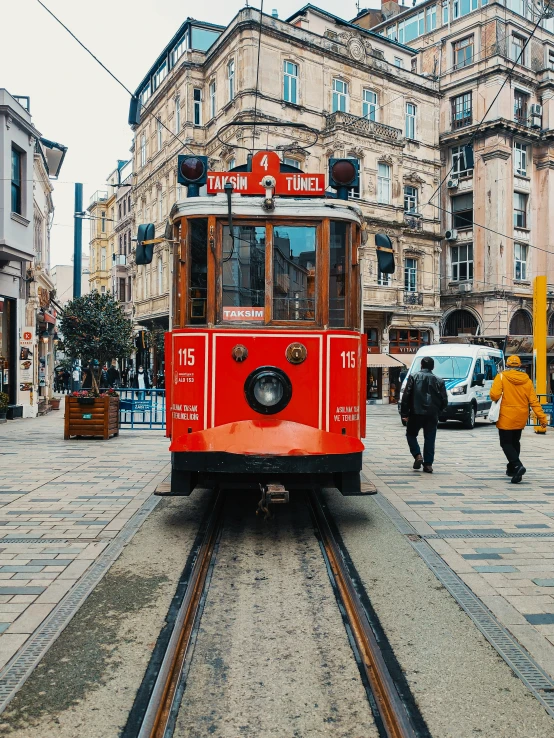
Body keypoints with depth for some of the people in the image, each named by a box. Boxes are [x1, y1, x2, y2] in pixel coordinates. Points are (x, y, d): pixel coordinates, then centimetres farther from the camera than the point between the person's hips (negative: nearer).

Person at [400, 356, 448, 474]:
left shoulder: (413, 377, -1)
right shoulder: (439, 380, 6)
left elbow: (406, 395, -6)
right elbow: (444, 400, 5)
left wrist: (404, 413, -2)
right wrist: (439, 412, 18)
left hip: (416, 412, -2)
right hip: (432, 414, 2)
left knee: (411, 434, 15)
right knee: (430, 439, 7)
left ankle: (418, 455, -2)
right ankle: (428, 464, 6)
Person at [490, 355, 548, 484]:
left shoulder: (502, 377, -10)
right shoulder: (527, 380, 2)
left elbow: (494, 395, -20)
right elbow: (534, 401, -1)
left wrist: (495, 398, 3)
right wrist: (542, 418, 0)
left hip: (506, 418, -5)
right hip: (521, 418, 5)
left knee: (506, 443, 0)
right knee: (515, 442, 20)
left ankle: (517, 466, -20)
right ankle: (511, 468, 28)